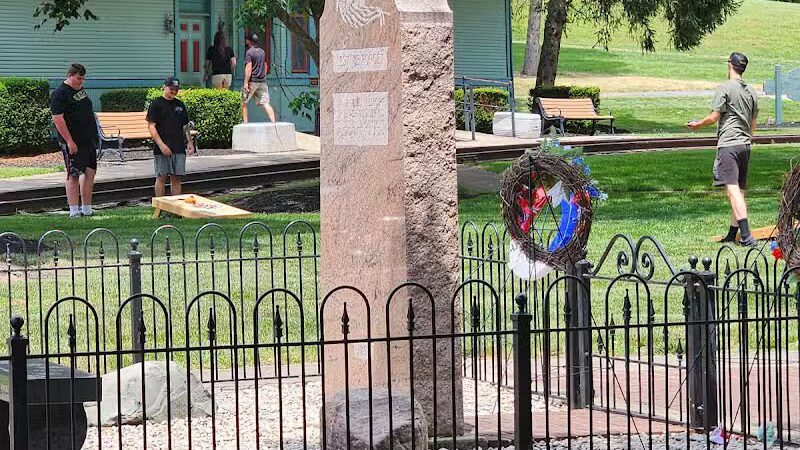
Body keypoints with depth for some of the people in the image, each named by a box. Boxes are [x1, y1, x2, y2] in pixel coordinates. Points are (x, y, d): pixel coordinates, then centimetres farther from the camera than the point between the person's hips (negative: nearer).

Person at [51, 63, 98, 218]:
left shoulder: (80, 89, 15)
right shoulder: (60, 94, -12)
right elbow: (58, 119, -18)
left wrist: (94, 137, 22)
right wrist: (69, 141, -22)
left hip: (89, 140, 8)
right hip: (73, 142, -8)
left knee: (90, 173, 8)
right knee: (73, 175, -5)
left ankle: (87, 209, 15)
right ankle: (74, 210, -3)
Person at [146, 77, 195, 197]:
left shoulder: (180, 105, 15)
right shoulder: (156, 105, -2)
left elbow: (185, 126, 22)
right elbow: (151, 126, -8)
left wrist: (189, 142, 11)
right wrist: (161, 145, -17)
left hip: (179, 148, 5)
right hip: (162, 149, -5)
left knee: (176, 178, 5)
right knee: (161, 177, -2)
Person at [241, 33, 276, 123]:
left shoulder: (249, 52, -9)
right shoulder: (262, 52, 13)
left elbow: (248, 68, -16)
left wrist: (246, 83, -16)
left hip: (252, 81, -6)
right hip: (262, 82, 6)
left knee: (244, 102, 6)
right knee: (265, 103, 1)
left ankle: (245, 122, 2)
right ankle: (273, 122, -10)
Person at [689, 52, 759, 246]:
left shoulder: (725, 88, -7)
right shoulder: (751, 91, 14)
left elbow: (714, 117, -8)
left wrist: (697, 125, 9)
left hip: (728, 144, -7)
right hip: (745, 144, 7)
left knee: (733, 189, -13)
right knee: (740, 190, 11)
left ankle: (746, 235, -23)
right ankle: (733, 233, 16)